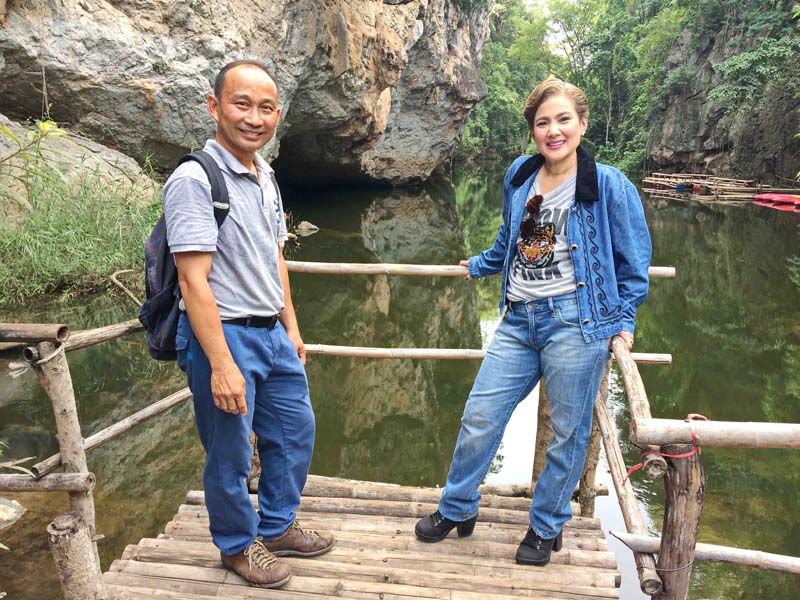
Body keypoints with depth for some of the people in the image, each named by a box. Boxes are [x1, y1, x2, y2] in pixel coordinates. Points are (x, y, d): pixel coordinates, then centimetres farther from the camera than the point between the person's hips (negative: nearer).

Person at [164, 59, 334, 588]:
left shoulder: (266, 176, 9)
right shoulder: (194, 180, -17)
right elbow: (193, 279, -22)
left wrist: (291, 328, 17)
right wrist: (221, 365, -24)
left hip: (272, 332, 9)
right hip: (223, 334, -8)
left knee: (295, 432, 19)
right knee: (230, 455, 8)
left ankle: (277, 527, 41)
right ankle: (239, 545, 34)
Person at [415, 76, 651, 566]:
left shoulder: (610, 185, -6)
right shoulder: (519, 175, 8)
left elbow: (634, 260, 3)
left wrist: (624, 322, 0)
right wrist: (478, 266, 38)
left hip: (576, 323, -4)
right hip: (519, 321, 5)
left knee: (568, 434, 8)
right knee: (479, 418, 7)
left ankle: (547, 527, 31)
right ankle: (457, 510, 30)